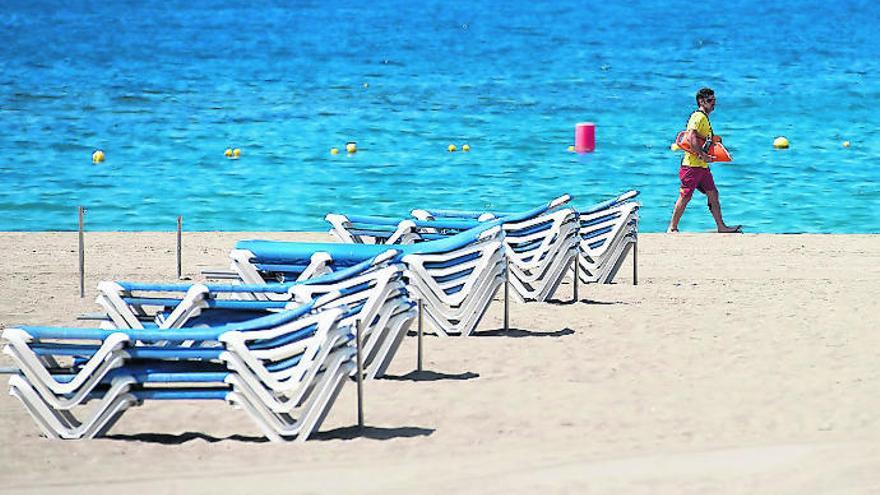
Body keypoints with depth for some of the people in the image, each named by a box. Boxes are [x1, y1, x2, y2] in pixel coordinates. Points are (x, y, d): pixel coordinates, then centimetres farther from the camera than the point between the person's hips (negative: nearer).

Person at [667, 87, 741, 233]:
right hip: (693, 165, -10)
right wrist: (703, 155, -26)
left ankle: (721, 226, 14)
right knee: (685, 196, -5)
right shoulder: (698, 117, -15)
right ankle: (672, 228, 1)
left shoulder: (704, 117, 17)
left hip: (702, 166, 10)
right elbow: (691, 138, -28)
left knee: (713, 194, 10)